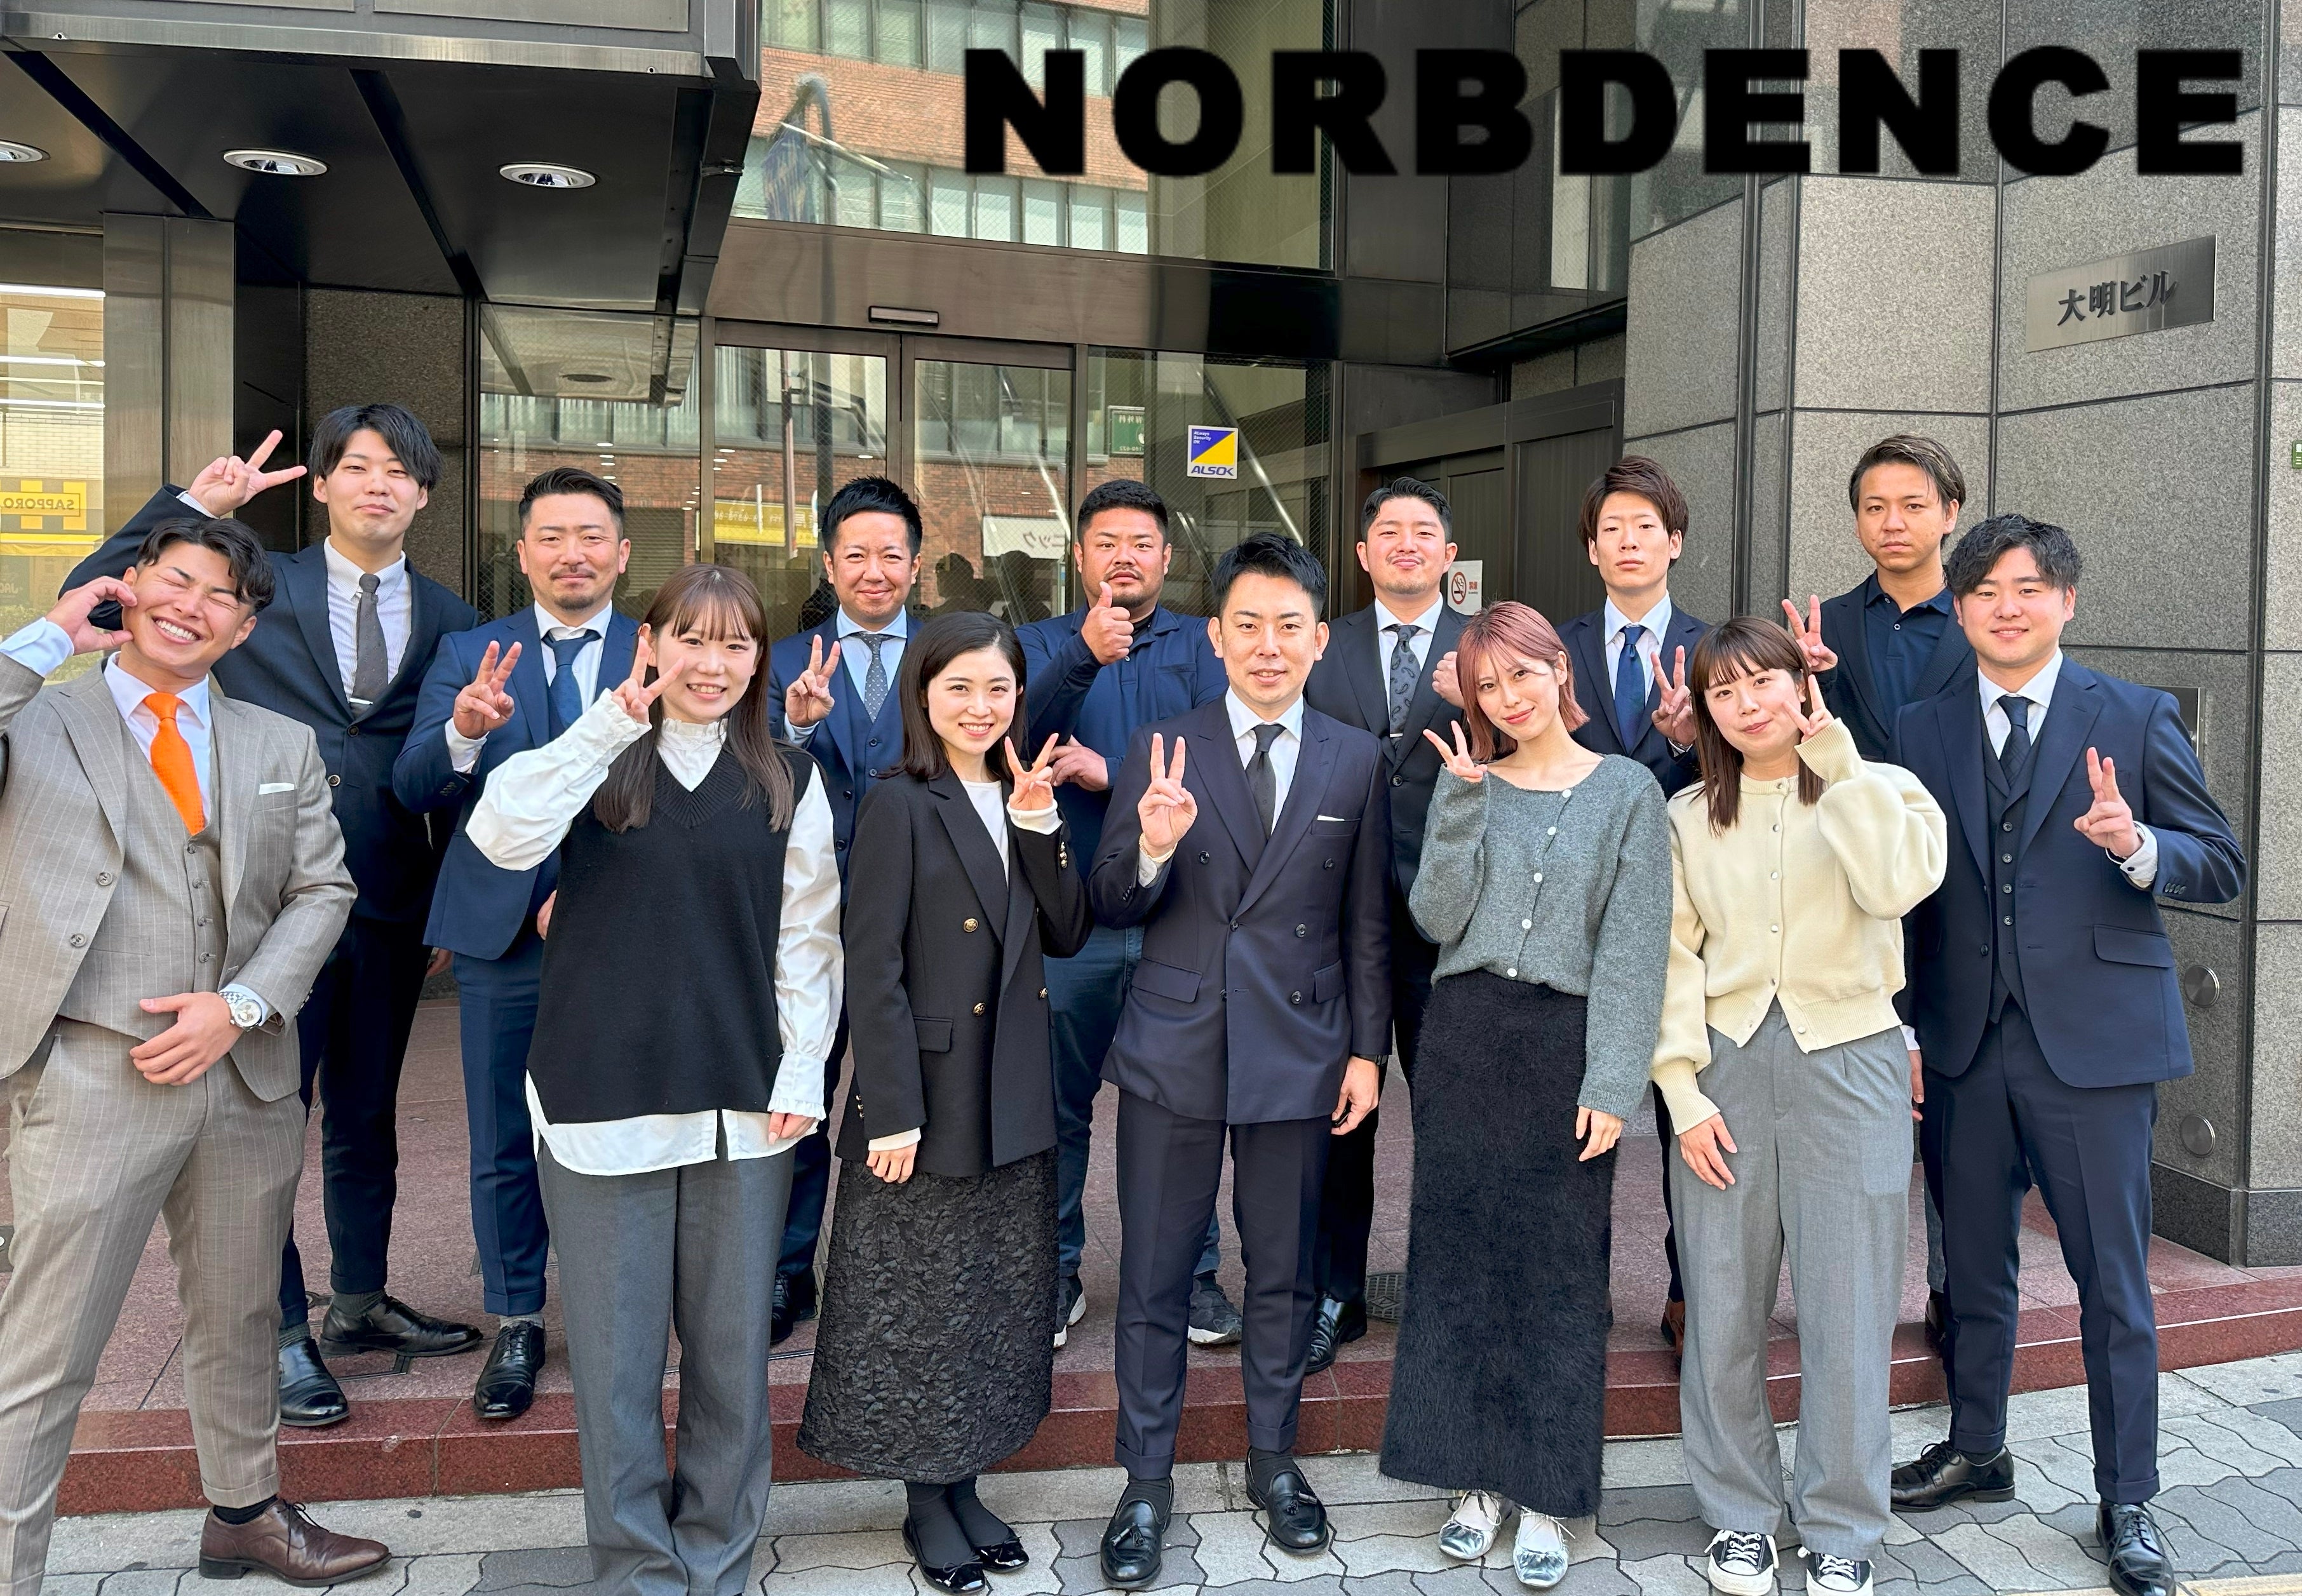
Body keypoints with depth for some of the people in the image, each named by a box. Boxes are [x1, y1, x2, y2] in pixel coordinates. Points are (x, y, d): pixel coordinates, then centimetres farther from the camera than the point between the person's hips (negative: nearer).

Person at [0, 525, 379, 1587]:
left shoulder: (283, 746, 11)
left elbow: (322, 890, 7)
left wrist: (241, 1004, -7)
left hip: (246, 1074, 5)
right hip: (92, 1079, -4)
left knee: (240, 1320, 20)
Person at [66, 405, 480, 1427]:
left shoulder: (448, 621, 7)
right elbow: (93, 600, -4)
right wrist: (194, 504, -11)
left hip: (391, 912, 3)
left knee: (367, 1115, 15)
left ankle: (359, 1304, 31)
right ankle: (281, 1335, 15)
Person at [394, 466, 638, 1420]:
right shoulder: (469, 655, 7)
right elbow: (414, 790, -3)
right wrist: (462, 732, -24)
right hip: (502, 935, 1)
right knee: (505, 1145, 9)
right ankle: (515, 1325, 24)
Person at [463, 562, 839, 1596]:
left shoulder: (788, 781, 7)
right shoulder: (599, 761, 4)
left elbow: (807, 936, 6)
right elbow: (505, 838, -15)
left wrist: (802, 1072, -2)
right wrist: (609, 724, -16)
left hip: (743, 1105, 1)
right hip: (603, 1102, -1)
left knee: (733, 1349, 10)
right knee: (616, 1355, 5)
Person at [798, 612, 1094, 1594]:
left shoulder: (1022, 800, 8)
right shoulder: (900, 806, -11)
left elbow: (1067, 935, 4)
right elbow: (872, 970, -14)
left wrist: (1041, 824, -8)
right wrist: (892, 1111, -17)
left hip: (1014, 1098, 7)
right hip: (929, 1096, -6)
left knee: (999, 1299, 15)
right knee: (921, 1305, 7)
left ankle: (963, 1483, 30)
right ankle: (925, 1503, 22)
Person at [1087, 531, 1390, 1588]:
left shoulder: (1355, 760, 3)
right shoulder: (1161, 750, -2)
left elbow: (1367, 924, 6)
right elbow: (1111, 907, -3)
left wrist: (1367, 1050, 2)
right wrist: (1152, 847, -24)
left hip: (1299, 1052, 1)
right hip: (1174, 1051, -1)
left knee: (1283, 1273, 14)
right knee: (1154, 1277, 7)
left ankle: (1274, 1465, 33)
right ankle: (1146, 1487, 23)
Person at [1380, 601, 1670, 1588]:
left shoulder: (1627, 790, 0)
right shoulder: (1467, 784, 8)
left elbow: (1634, 949, -5)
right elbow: (1439, 920, -2)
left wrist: (1612, 1085, -11)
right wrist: (1465, 802, -10)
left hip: (1566, 1046, -2)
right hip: (1463, 1042, 3)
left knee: (1560, 1274, 4)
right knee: (1459, 1261, 7)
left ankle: (1546, 1497, 17)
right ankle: (1479, 1479, 22)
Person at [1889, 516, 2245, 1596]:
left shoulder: (2135, 719, 1)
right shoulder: (1921, 731, 7)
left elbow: (2223, 867, 0)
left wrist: (2136, 845, -21)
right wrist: (1902, 1028, 4)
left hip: (2094, 1041, -2)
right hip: (1963, 1048, 3)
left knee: (2113, 1283, 4)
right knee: (1972, 1266, 15)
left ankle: (2126, 1503, 19)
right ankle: (1975, 1452, 33)